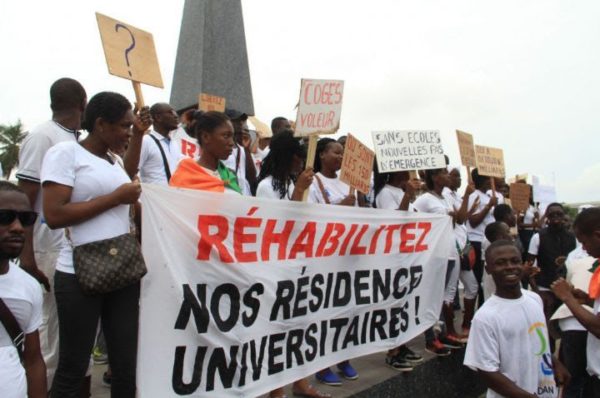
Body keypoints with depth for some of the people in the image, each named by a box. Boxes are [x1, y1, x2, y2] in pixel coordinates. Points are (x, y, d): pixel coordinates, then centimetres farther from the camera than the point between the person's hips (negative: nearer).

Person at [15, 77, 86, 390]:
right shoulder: (42, 136, -7)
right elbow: (25, 201, -11)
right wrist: (26, 256, -15)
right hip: (54, 251, -7)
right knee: (52, 329, 3)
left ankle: (81, 385, 25)